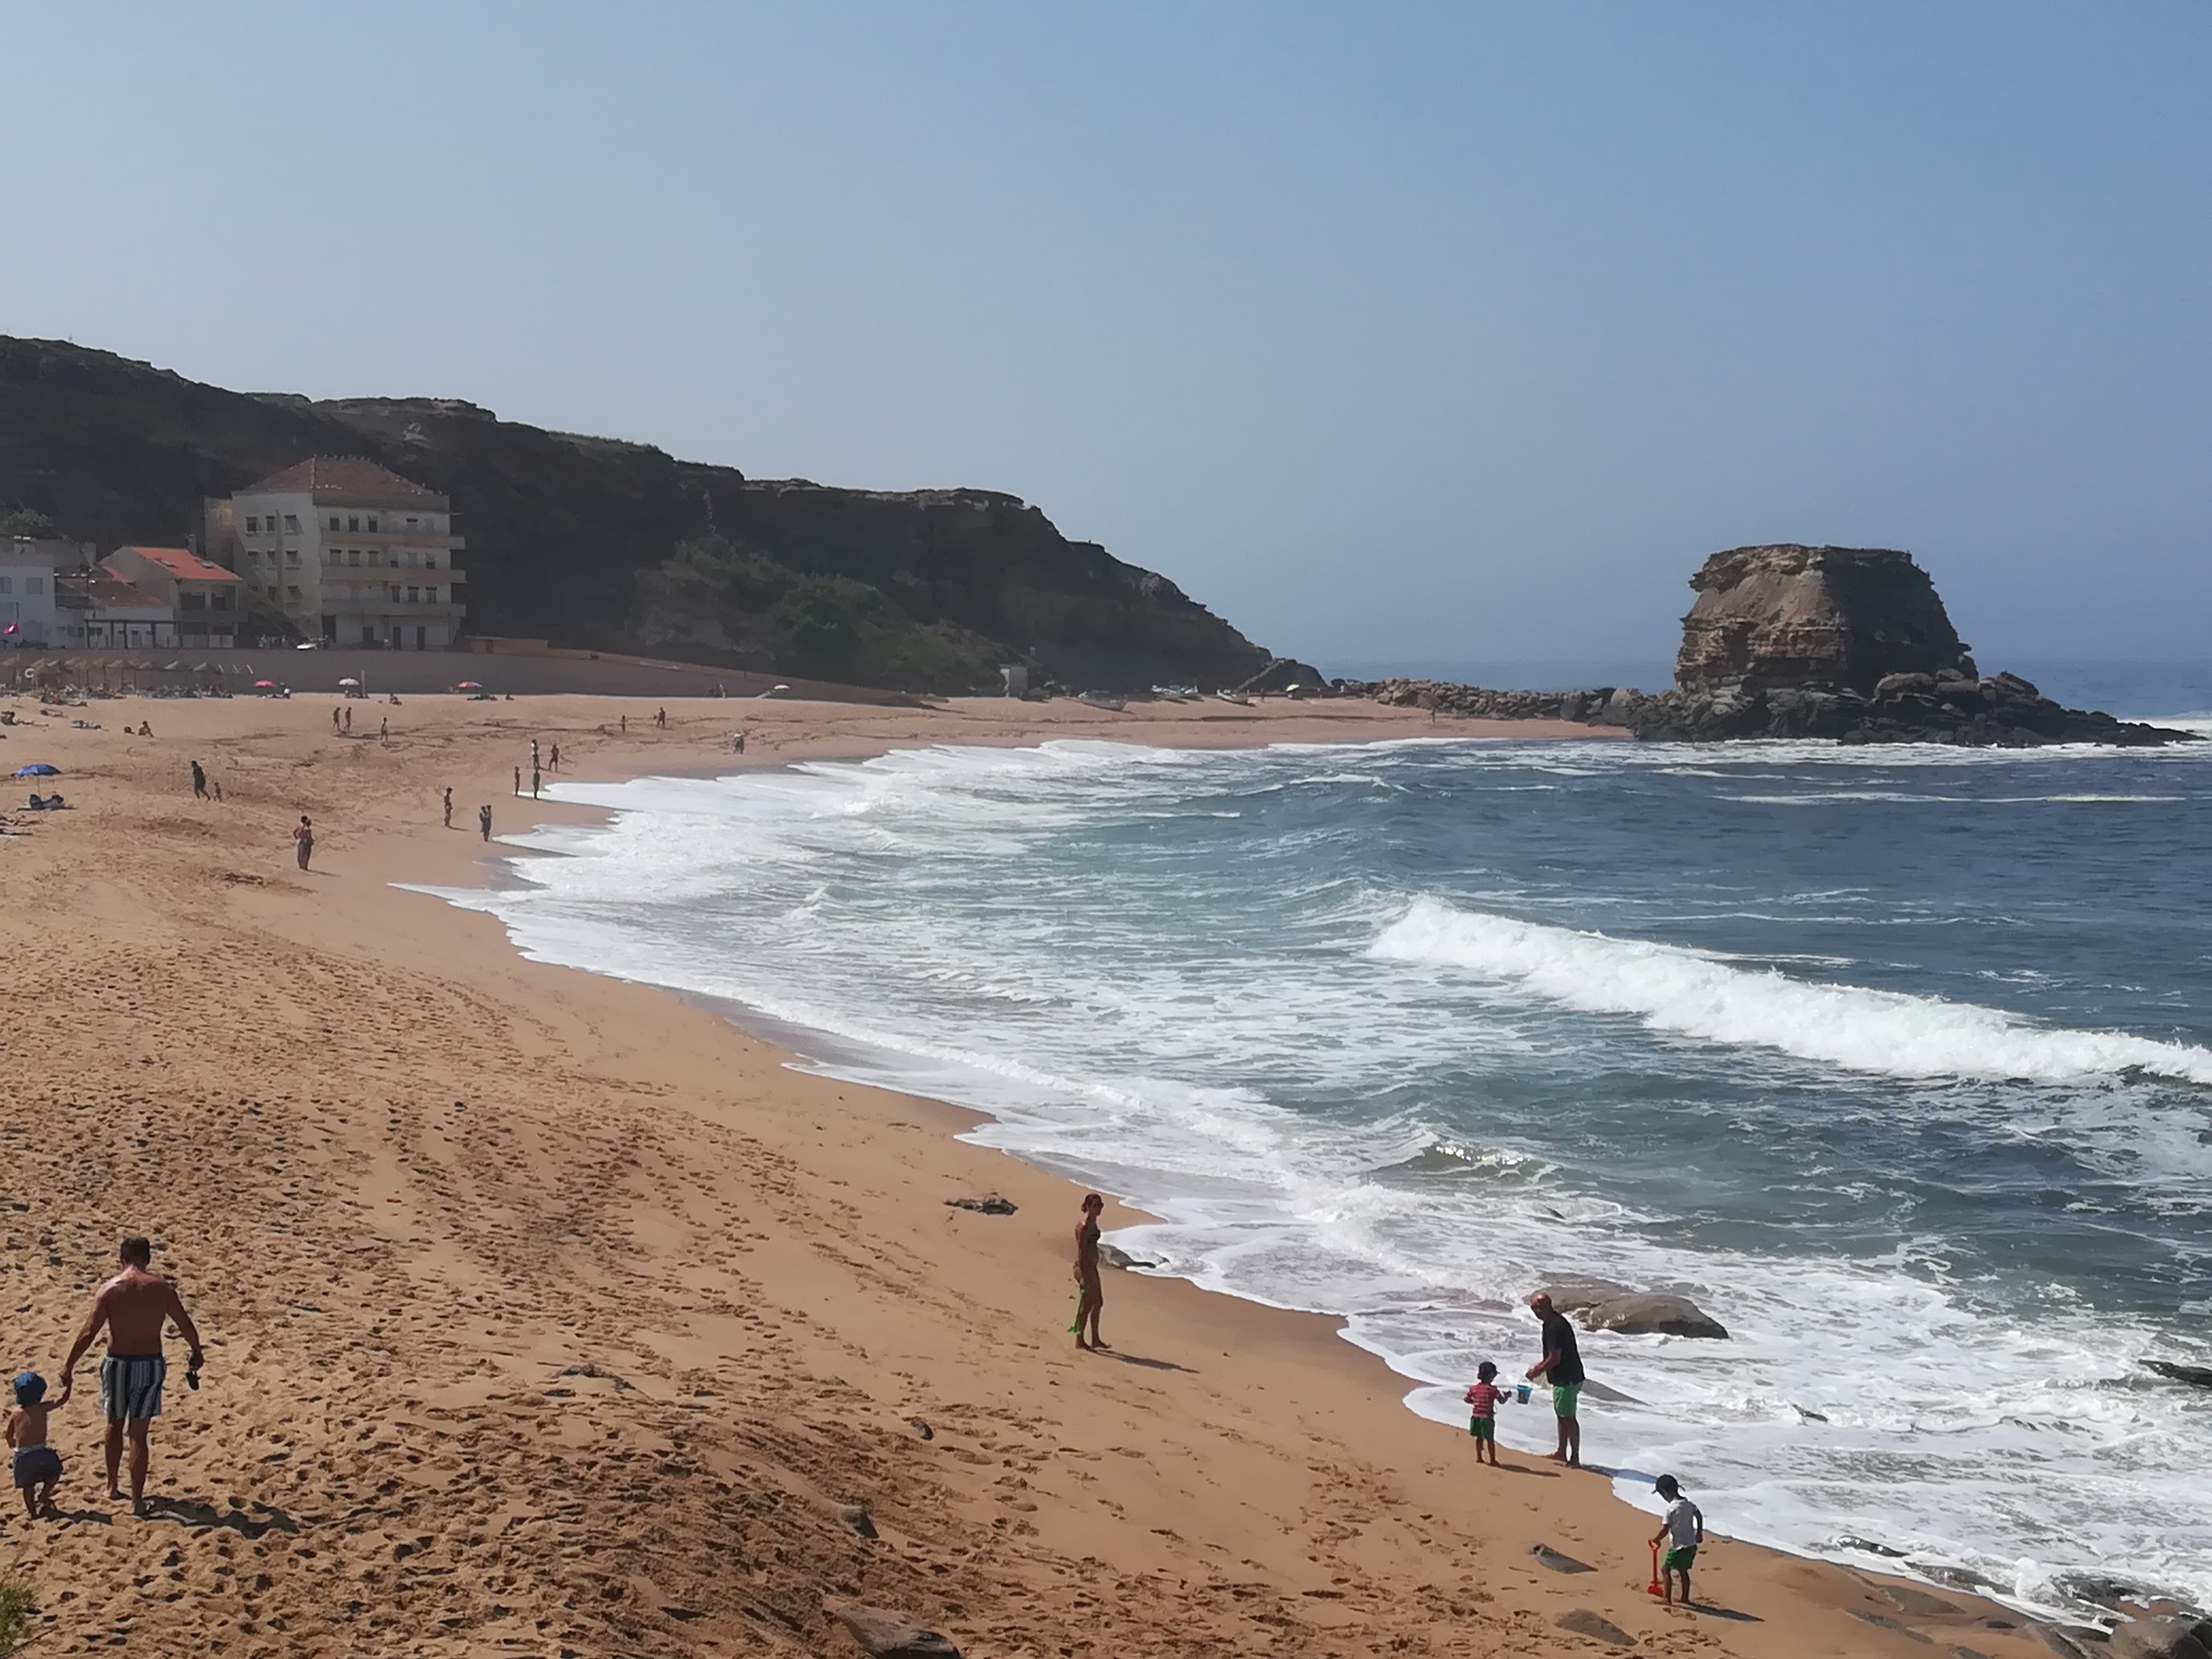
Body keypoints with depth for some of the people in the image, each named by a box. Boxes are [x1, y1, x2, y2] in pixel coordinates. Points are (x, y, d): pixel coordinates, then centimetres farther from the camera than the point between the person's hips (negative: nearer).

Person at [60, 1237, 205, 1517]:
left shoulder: (109, 1290, -7)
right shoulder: (162, 1288, -4)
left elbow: (87, 1333, -9)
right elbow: (186, 1326, 3)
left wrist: (68, 1367, 0)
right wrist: (196, 1353, 21)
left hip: (118, 1364, 0)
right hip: (150, 1364, 0)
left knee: (115, 1424, 23)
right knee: (138, 1434, 6)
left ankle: (112, 1486, 35)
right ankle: (137, 1500, 8)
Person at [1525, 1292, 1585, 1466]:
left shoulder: (1555, 1327, -23)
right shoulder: (1556, 1320, 9)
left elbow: (1555, 1359, -23)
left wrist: (1538, 1372, -11)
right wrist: (1539, 1366, 18)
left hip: (1567, 1379, -11)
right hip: (1563, 1378, 11)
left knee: (1569, 1417, -4)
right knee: (1562, 1414, 18)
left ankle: (1575, 1458, 2)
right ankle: (1562, 1453, 29)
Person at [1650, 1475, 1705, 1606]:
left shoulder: (1672, 1508, -19)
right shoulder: (1689, 1504, 4)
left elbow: (1665, 1529, -18)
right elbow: (1699, 1516, 22)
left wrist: (1656, 1539, -1)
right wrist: (1699, 1533, 35)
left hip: (1679, 1547, -8)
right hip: (1691, 1546, 8)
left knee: (1666, 1569, 3)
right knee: (1683, 1571, 22)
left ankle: (1668, 1600, 0)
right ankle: (1685, 1598, 29)